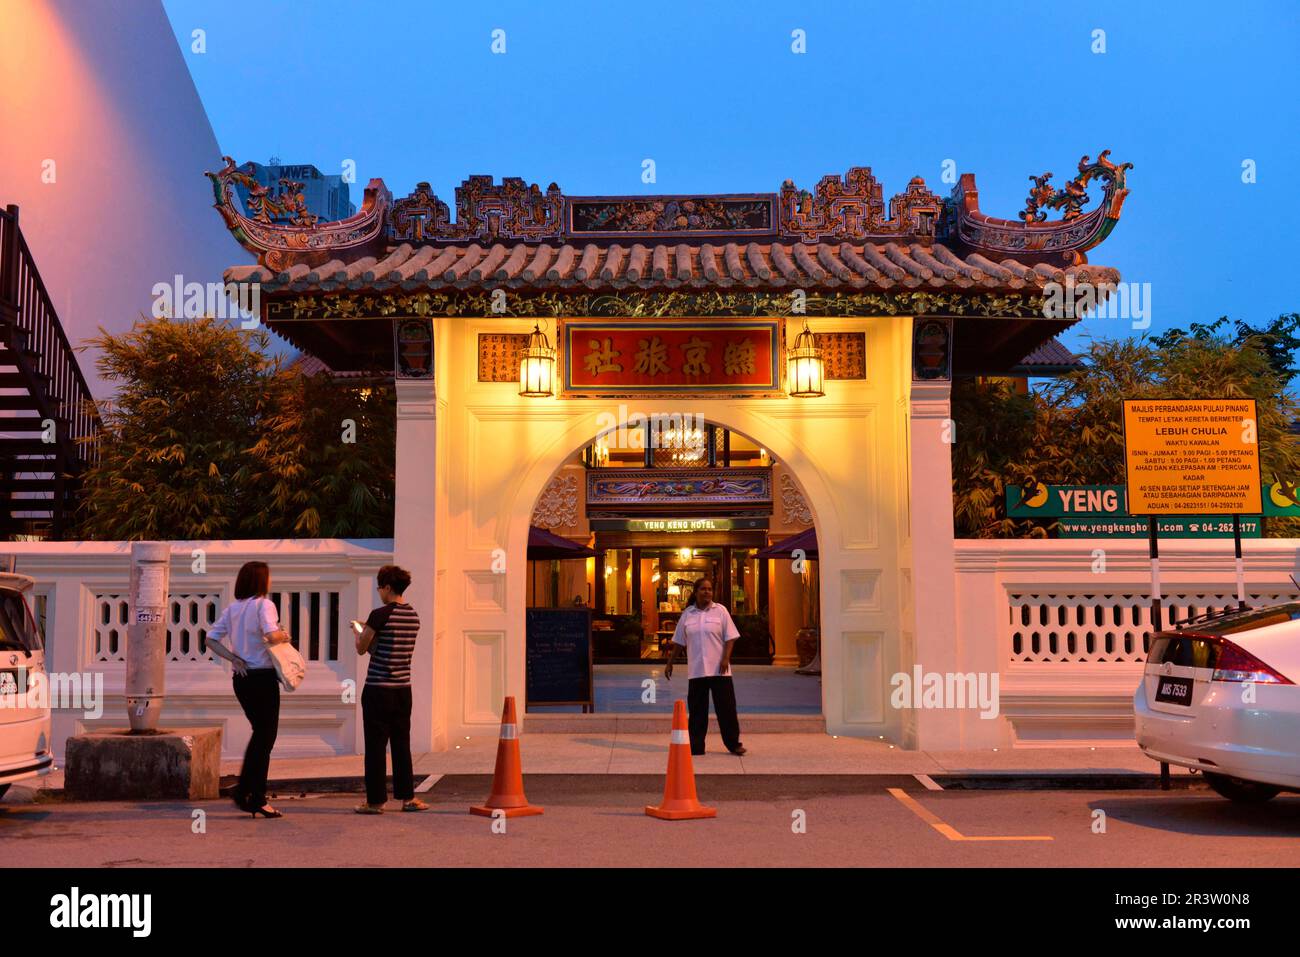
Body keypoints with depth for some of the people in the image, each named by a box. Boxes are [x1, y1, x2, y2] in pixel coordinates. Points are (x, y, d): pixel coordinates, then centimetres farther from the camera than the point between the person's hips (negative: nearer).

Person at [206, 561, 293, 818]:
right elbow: (271, 634, -27)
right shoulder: (264, 605, -11)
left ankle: (243, 792, 19)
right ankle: (257, 799, 5)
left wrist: (234, 659, 0)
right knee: (265, 737, 2)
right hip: (263, 678, -7)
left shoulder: (232, 608, 10)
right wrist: (284, 637, -7)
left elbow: (212, 639, 6)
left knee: (260, 733, 20)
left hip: (241, 678, 7)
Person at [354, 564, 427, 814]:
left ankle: (376, 800, 7)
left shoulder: (380, 615, -13)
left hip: (378, 688, -6)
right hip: (403, 688, 6)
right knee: (401, 743, 13)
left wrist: (358, 632, 17)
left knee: (376, 745, 2)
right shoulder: (413, 616, 7)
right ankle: (407, 797, 16)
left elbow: (362, 649, -4)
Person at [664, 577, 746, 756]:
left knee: (726, 707, 0)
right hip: (696, 670, 2)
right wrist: (670, 663, 12)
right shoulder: (687, 614, 7)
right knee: (696, 709, 5)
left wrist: (726, 658, -12)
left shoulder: (720, 611, 1)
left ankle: (734, 744, 11)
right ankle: (695, 746, 13)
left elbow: (730, 637, 0)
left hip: (719, 669, -2)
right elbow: (678, 642, 13)